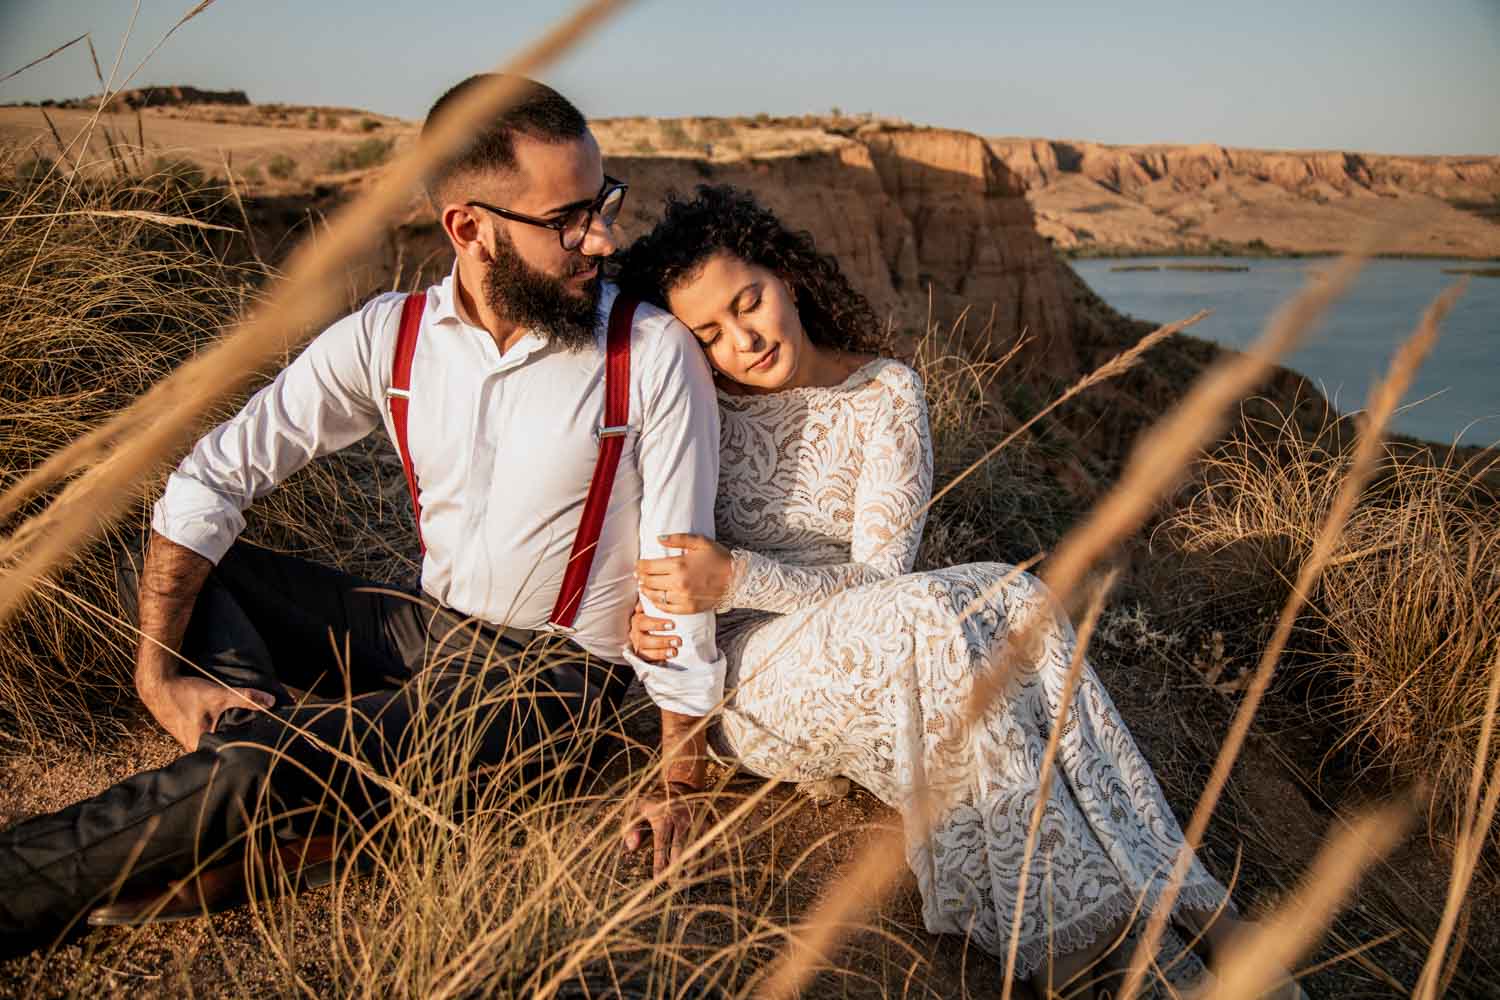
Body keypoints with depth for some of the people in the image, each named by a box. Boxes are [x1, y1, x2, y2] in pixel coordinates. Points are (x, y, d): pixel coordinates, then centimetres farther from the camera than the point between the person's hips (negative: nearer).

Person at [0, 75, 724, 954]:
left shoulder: (654, 353, -16)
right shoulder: (389, 337, -6)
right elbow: (212, 476, -4)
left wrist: (681, 782, -11)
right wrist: (160, 675, -15)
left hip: (552, 678, -5)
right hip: (428, 631, 6)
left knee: (253, 774, -24)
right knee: (197, 564, -4)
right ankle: (268, 808, -17)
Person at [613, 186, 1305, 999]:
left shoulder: (885, 394, 0)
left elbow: (877, 573, -9)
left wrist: (738, 579, -25)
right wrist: (645, 627, -18)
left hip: (867, 655, 2)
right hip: (741, 677, -2)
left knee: (1014, 601, -31)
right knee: (925, 617, -34)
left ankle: (1191, 908, -29)